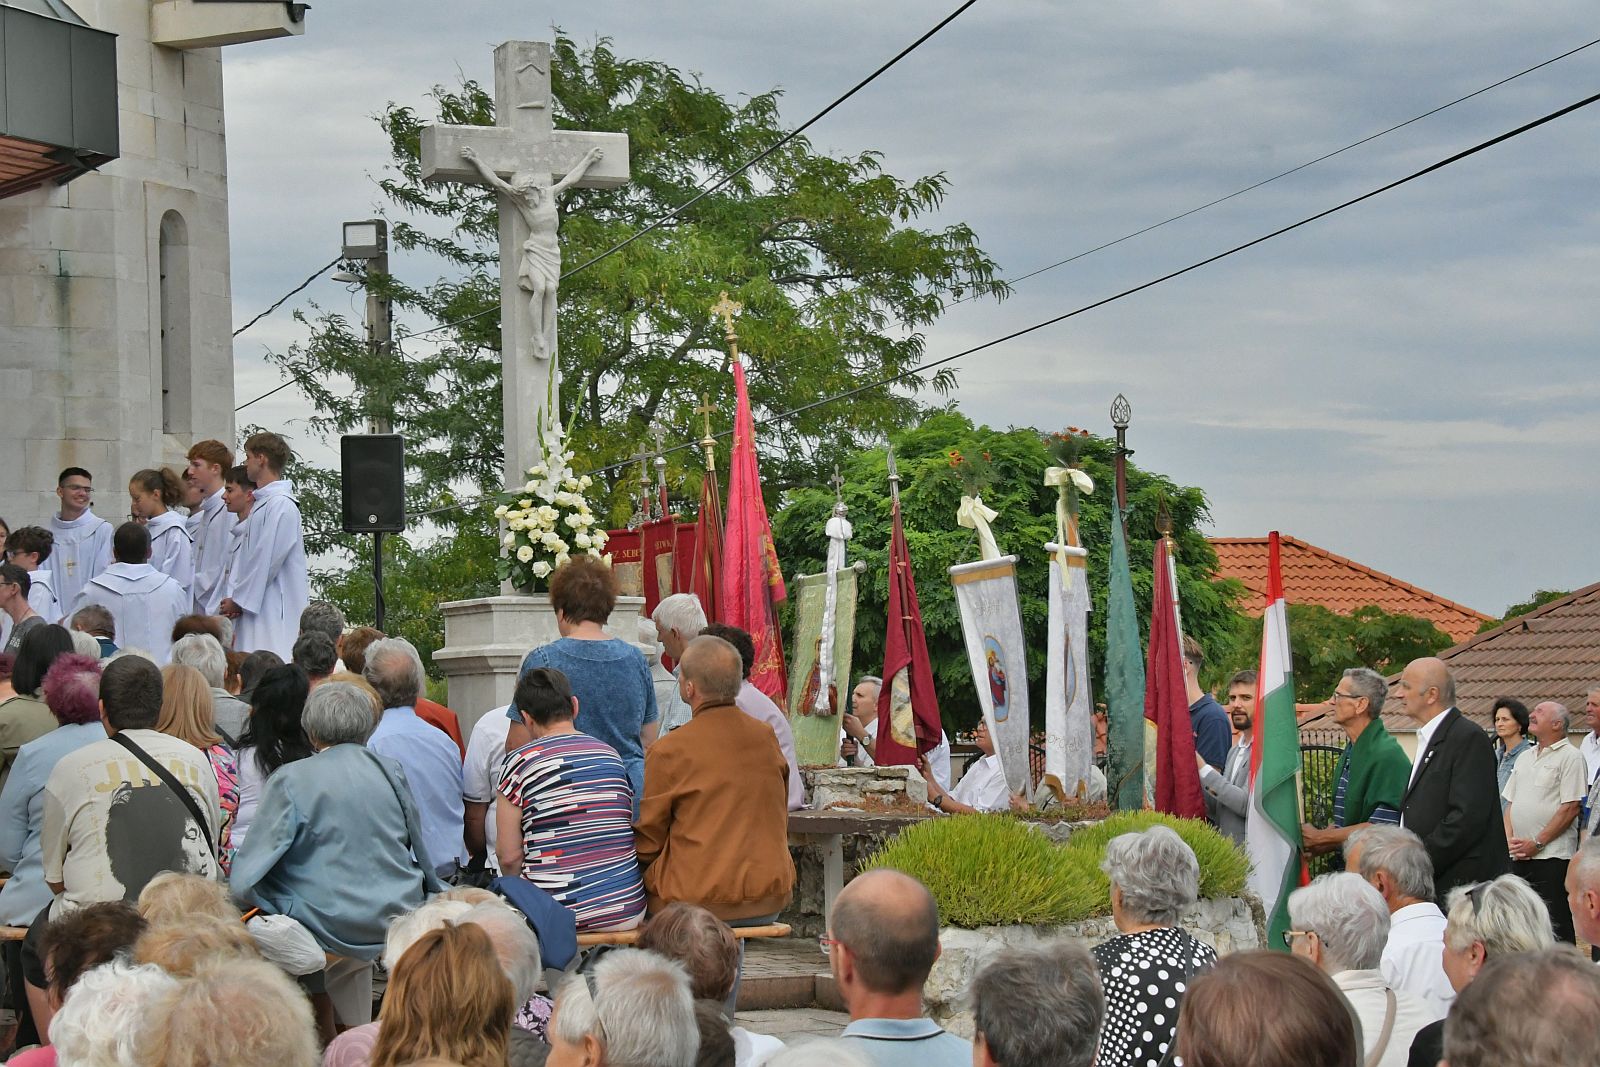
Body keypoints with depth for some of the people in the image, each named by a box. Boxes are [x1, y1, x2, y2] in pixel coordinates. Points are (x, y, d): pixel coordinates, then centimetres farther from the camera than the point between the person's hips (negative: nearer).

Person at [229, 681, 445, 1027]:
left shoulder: (290, 780, -6)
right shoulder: (391, 771, 7)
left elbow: (246, 879, -8)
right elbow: (420, 856, 19)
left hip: (329, 929, -6)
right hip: (396, 920, 6)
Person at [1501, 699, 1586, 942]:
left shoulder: (1570, 756, -5)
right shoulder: (1525, 758, 19)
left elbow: (1571, 807, -12)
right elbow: (1510, 803, 20)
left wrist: (1537, 843, -13)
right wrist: (1510, 839, 2)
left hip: (1552, 856, -7)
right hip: (1519, 856, 7)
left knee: (1556, 926, -7)